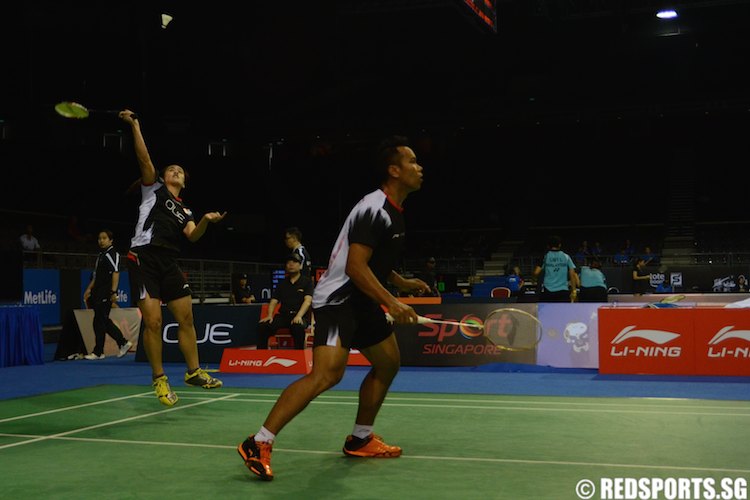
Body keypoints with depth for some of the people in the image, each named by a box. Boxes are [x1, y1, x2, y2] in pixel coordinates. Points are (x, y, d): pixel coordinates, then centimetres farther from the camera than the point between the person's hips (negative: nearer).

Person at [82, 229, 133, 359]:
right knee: (104, 321, 10)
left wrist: (113, 292, -21)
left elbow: (116, 273, -16)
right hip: (98, 293, 9)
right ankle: (123, 343, 18)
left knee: (99, 321, -6)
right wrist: (89, 289, 21)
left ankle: (98, 351, 0)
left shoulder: (113, 254, -8)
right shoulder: (100, 255, 19)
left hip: (106, 293, -9)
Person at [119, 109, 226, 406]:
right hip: (144, 259, -5)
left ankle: (194, 372, 19)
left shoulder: (184, 211, 21)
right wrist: (135, 126, -10)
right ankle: (159, 379, 4)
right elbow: (144, 158, -2)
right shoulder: (154, 188, 12)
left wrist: (206, 221, -16)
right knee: (153, 321, -9)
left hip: (169, 264, 5)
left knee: (186, 318, 6)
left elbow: (193, 236, 3)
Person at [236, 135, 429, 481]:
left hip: (362, 302, 11)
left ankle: (360, 439, 29)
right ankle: (259, 444, -19)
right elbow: (355, 266, -25)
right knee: (327, 374, -23)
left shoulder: (392, 210, 14)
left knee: (388, 362, 17)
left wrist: (401, 282, 19)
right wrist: (392, 303, -25)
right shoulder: (374, 209, -18)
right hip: (338, 300, -11)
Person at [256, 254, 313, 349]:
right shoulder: (282, 283, 22)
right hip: (283, 315, 4)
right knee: (262, 326, -22)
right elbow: (274, 301, 14)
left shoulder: (307, 281, 8)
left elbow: (307, 301, -7)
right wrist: (269, 315, -7)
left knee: (298, 327, -40)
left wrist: (299, 316, -24)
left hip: (300, 316, -4)